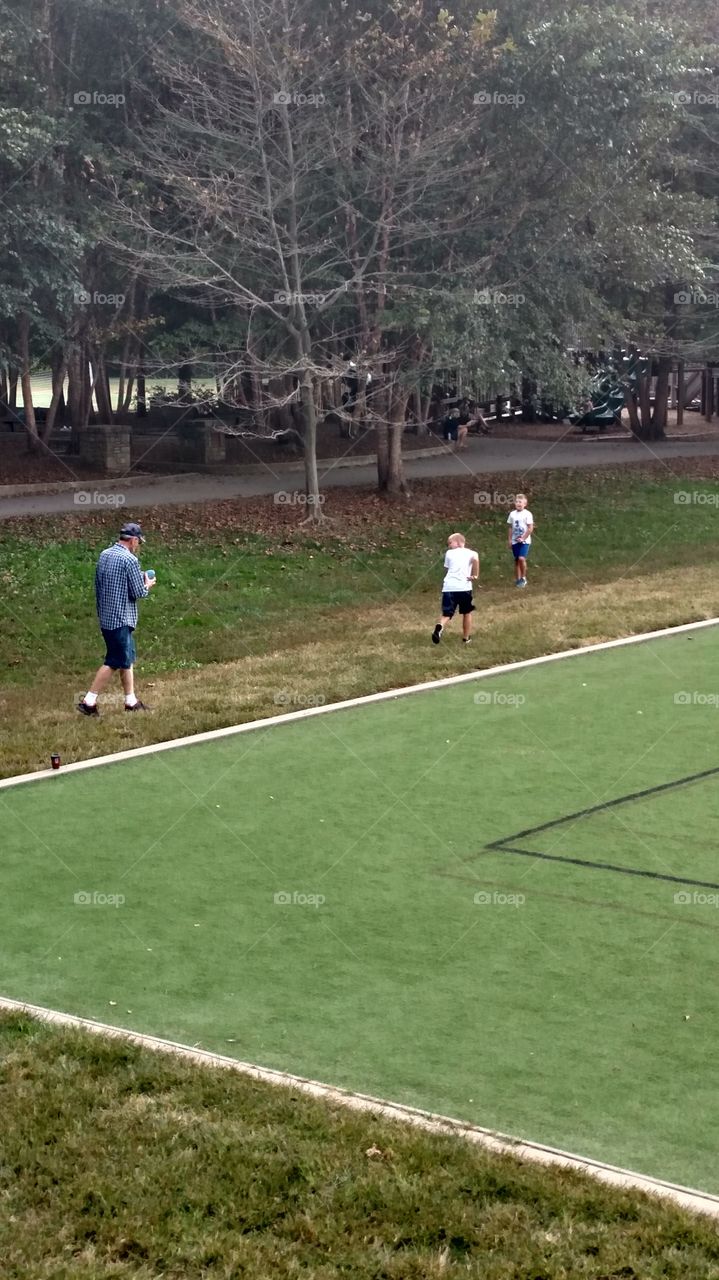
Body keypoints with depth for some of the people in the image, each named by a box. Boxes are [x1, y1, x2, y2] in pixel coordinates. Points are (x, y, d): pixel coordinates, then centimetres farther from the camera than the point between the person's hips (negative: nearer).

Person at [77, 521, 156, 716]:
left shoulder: (104, 555, 8)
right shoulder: (130, 560, -17)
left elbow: (98, 585, 15)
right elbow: (138, 593, -14)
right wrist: (147, 585, 6)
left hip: (105, 617, 9)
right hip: (121, 619, -9)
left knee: (128, 657, 17)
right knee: (114, 662, -2)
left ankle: (131, 701, 23)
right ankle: (88, 701, -3)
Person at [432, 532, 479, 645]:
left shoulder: (449, 553, 16)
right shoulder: (470, 553, 9)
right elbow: (475, 558, -13)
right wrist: (475, 575, -7)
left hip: (448, 587, 1)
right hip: (464, 587, -1)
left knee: (447, 614, 3)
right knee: (467, 612, 20)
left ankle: (440, 626, -30)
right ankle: (466, 638, 25)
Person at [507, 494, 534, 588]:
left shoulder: (527, 514, -8)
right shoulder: (512, 514, 6)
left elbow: (530, 528, -9)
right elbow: (511, 528, 12)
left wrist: (523, 538, -14)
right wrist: (510, 540, 6)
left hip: (525, 541, -5)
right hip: (515, 541, 5)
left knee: (521, 558, -18)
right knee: (516, 560, 6)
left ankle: (523, 578, -3)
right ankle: (518, 579, 15)